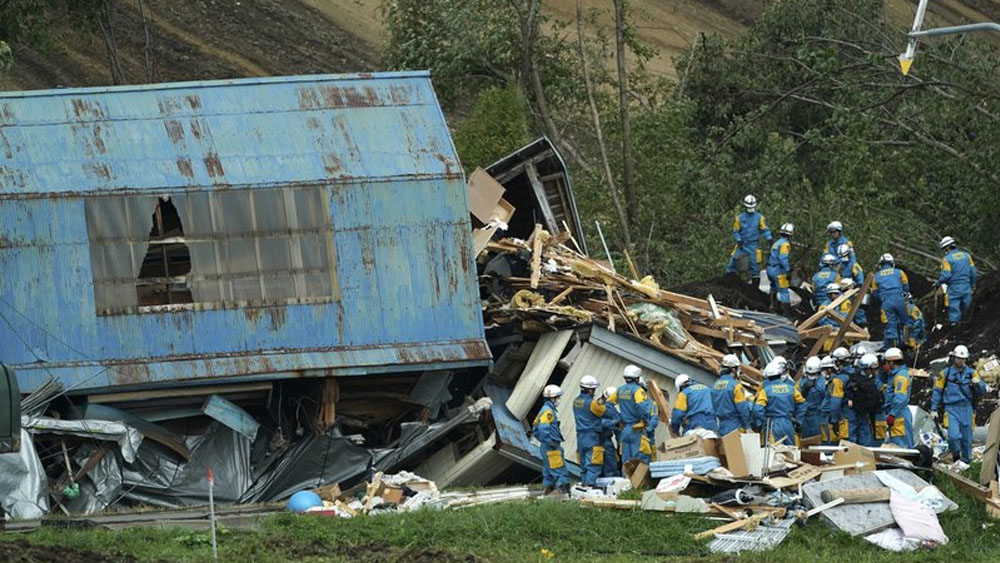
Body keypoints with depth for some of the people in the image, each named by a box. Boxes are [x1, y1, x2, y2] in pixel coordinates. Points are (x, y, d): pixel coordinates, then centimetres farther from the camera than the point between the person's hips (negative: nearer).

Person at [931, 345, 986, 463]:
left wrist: (978, 384, -18)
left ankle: (967, 460, 18)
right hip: (951, 408, -2)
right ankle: (955, 453, 10)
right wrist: (934, 409, 4)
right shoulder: (945, 373, 3)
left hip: (966, 409, 2)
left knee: (967, 437, 5)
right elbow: (937, 392, 8)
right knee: (954, 436, -17)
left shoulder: (971, 373, 7)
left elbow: (982, 392, 4)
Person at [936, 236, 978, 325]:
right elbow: (974, 272, 8)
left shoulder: (947, 259, -10)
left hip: (954, 289, -4)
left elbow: (945, 275, -17)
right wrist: (973, 286, 20)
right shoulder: (966, 255, 6)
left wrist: (938, 284, 0)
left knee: (954, 312, 3)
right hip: (967, 288, 4)